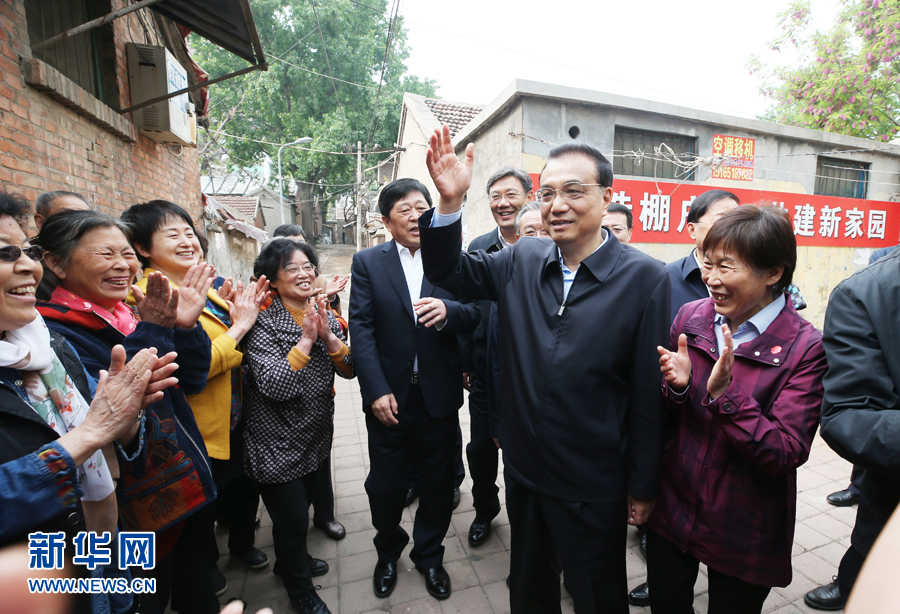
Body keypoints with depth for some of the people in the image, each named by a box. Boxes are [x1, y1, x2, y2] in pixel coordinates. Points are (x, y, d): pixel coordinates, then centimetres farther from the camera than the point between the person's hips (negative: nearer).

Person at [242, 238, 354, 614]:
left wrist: (329, 336, -22)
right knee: (292, 519, 10)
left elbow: (349, 370, -7)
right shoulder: (264, 321, -20)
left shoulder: (324, 314, -2)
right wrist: (306, 339, -29)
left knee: (302, 506, 25)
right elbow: (273, 386, -29)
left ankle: (293, 559, 53)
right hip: (278, 444, -5)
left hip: (316, 436, 6)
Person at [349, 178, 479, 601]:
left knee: (438, 482, 16)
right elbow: (361, 328, -6)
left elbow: (473, 315, -3)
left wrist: (448, 310, -27)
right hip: (388, 395, 0)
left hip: (439, 393, 1)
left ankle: (429, 555, 43)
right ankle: (388, 553, 45)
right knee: (385, 484, 15)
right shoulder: (367, 262, 0)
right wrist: (376, 391, -14)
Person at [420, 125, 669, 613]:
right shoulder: (521, 261, -5)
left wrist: (642, 487, -6)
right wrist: (450, 202, -19)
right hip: (524, 472, 4)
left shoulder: (644, 277, -15)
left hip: (594, 488, -3)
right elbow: (446, 271, -1)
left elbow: (649, 393, -12)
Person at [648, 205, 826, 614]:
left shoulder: (805, 348, -17)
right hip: (672, 508, 3)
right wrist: (677, 386, -19)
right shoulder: (690, 317, -6)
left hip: (743, 532, -3)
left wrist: (724, 394, -31)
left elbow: (788, 454, -20)